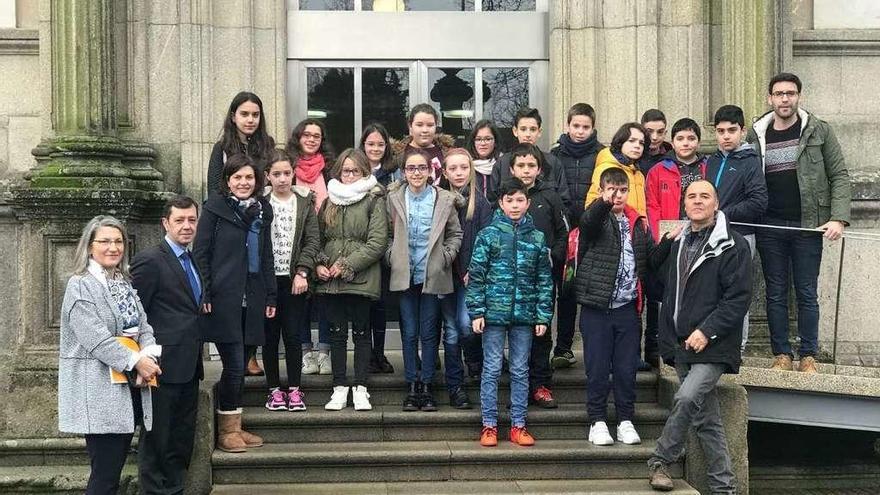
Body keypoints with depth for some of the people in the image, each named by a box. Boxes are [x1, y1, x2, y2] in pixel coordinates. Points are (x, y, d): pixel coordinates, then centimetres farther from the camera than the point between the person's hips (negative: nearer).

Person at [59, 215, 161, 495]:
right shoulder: (80, 286, -8)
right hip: (99, 391, -7)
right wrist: (135, 361, -19)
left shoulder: (124, 282, 16)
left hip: (129, 385, 7)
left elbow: (143, 325, 9)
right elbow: (96, 339, -18)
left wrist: (149, 354, -10)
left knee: (117, 464, 10)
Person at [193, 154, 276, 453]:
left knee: (241, 364, 8)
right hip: (223, 300, -5)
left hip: (251, 300, 5)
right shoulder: (214, 208, -2)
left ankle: (235, 427, 16)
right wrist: (204, 294, -12)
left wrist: (271, 296, 13)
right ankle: (227, 430, 4)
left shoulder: (262, 210, 14)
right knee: (234, 364, -7)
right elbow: (200, 253, -4)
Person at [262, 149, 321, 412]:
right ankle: (274, 389, 14)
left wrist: (302, 272, -10)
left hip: (295, 279, 0)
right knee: (270, 336, 5)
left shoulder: (305, 202, 4)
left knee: (293, 335, 2)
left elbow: (313, 240, 0)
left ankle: (294, 389, 11)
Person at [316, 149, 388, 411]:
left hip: (361, 279, -4)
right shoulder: (330, 201, 14)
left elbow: (377, 242, -10)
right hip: (330, 280, 4)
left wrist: (347, 266, -13)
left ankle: (360, 389, 10)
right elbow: (318, 238, 16)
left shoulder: (374, 200, -2)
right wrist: (319, 264, -2)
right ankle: (339, 389, 13)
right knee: (337, 333, 7)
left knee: (361, 332, 4)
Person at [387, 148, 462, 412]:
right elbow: (388, 234, 7)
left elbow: (455, 234, 6)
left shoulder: (445, 200, -1)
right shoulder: (394, 199, 1)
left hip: (432, 276, -1)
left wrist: (446, 257, -5)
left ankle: (427, 385, 14)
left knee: (428, 333, 4)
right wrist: (392, 257, -5)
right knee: (409, 333, 5)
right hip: (404, 275, 1)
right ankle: (411, 386, 13)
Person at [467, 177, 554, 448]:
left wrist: (543, 315, 2)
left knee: (521, 370, 9)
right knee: (491, 369, 3)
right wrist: (476, 311, -8)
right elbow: (476, 275, -3)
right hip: (494, 312, -2)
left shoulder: (537, 238, 6)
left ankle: (518, 425, 16)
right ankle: (489, 425, 11)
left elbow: (544, 280, 7)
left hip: (524, 314, 2)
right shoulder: (488, 234, -2)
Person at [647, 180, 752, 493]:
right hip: (683, 348, 7)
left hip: (713, 348, -7)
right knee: (706, 419, 8)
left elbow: (739, 298, -13)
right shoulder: (680, 245, 15)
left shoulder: (733, 245, -7)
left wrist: (706, 331, -18)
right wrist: (668, 342, 14)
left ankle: (660, 461, -4)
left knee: (686, 398, -23)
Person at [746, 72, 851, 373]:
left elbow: (839, 176, 0)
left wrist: (838, 218, -11)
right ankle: (782, 354, 15)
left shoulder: (819, 131, 1)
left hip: (807, 225, -2)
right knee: (776, 294, 7)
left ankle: (808, 356, 11)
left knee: (807, 294, 3)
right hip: (769, 227, 2)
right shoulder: (756, 136, 6)